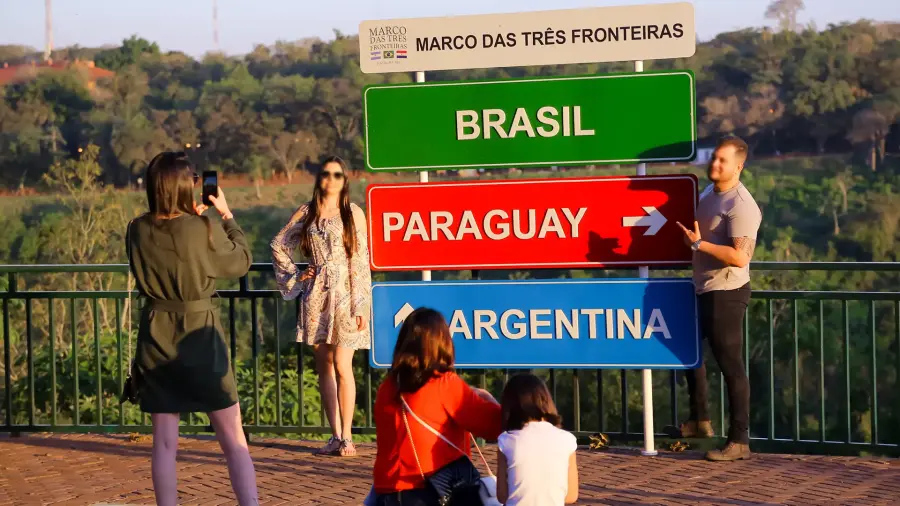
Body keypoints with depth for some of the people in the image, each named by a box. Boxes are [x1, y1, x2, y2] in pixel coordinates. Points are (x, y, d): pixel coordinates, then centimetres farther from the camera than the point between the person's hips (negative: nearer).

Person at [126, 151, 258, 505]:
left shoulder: (137, 231, -3)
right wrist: (226, 215, 8)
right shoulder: (203, 230, -15)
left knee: (164, 442, 9)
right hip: (200, 336, -3)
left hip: (156, 337, 4)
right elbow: (241, 263, 2)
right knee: (234, 439, 4)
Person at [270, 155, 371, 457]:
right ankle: (335, 435, 11)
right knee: (324, 365, 5)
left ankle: (346, 436, -3)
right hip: (316, 294, 3)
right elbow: (279, 245, 19)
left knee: (342, 365, -9)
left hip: (344, 293, -3)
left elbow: (361, 261, -3)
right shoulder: (307, 212, 8)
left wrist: (361, 305, -8)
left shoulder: (354, 214, 1)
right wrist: (293, 277, 9)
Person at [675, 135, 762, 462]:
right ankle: (699, 420, 36)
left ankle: (739, 441, 2)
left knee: (730, 364, -5)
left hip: (726, 293, -10)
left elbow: (740, 257, -30)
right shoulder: (708, 194, 9)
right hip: (704, 289, 10)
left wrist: (699, 243, -28)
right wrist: (693, 239, 12)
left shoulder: (740, 206, -20)